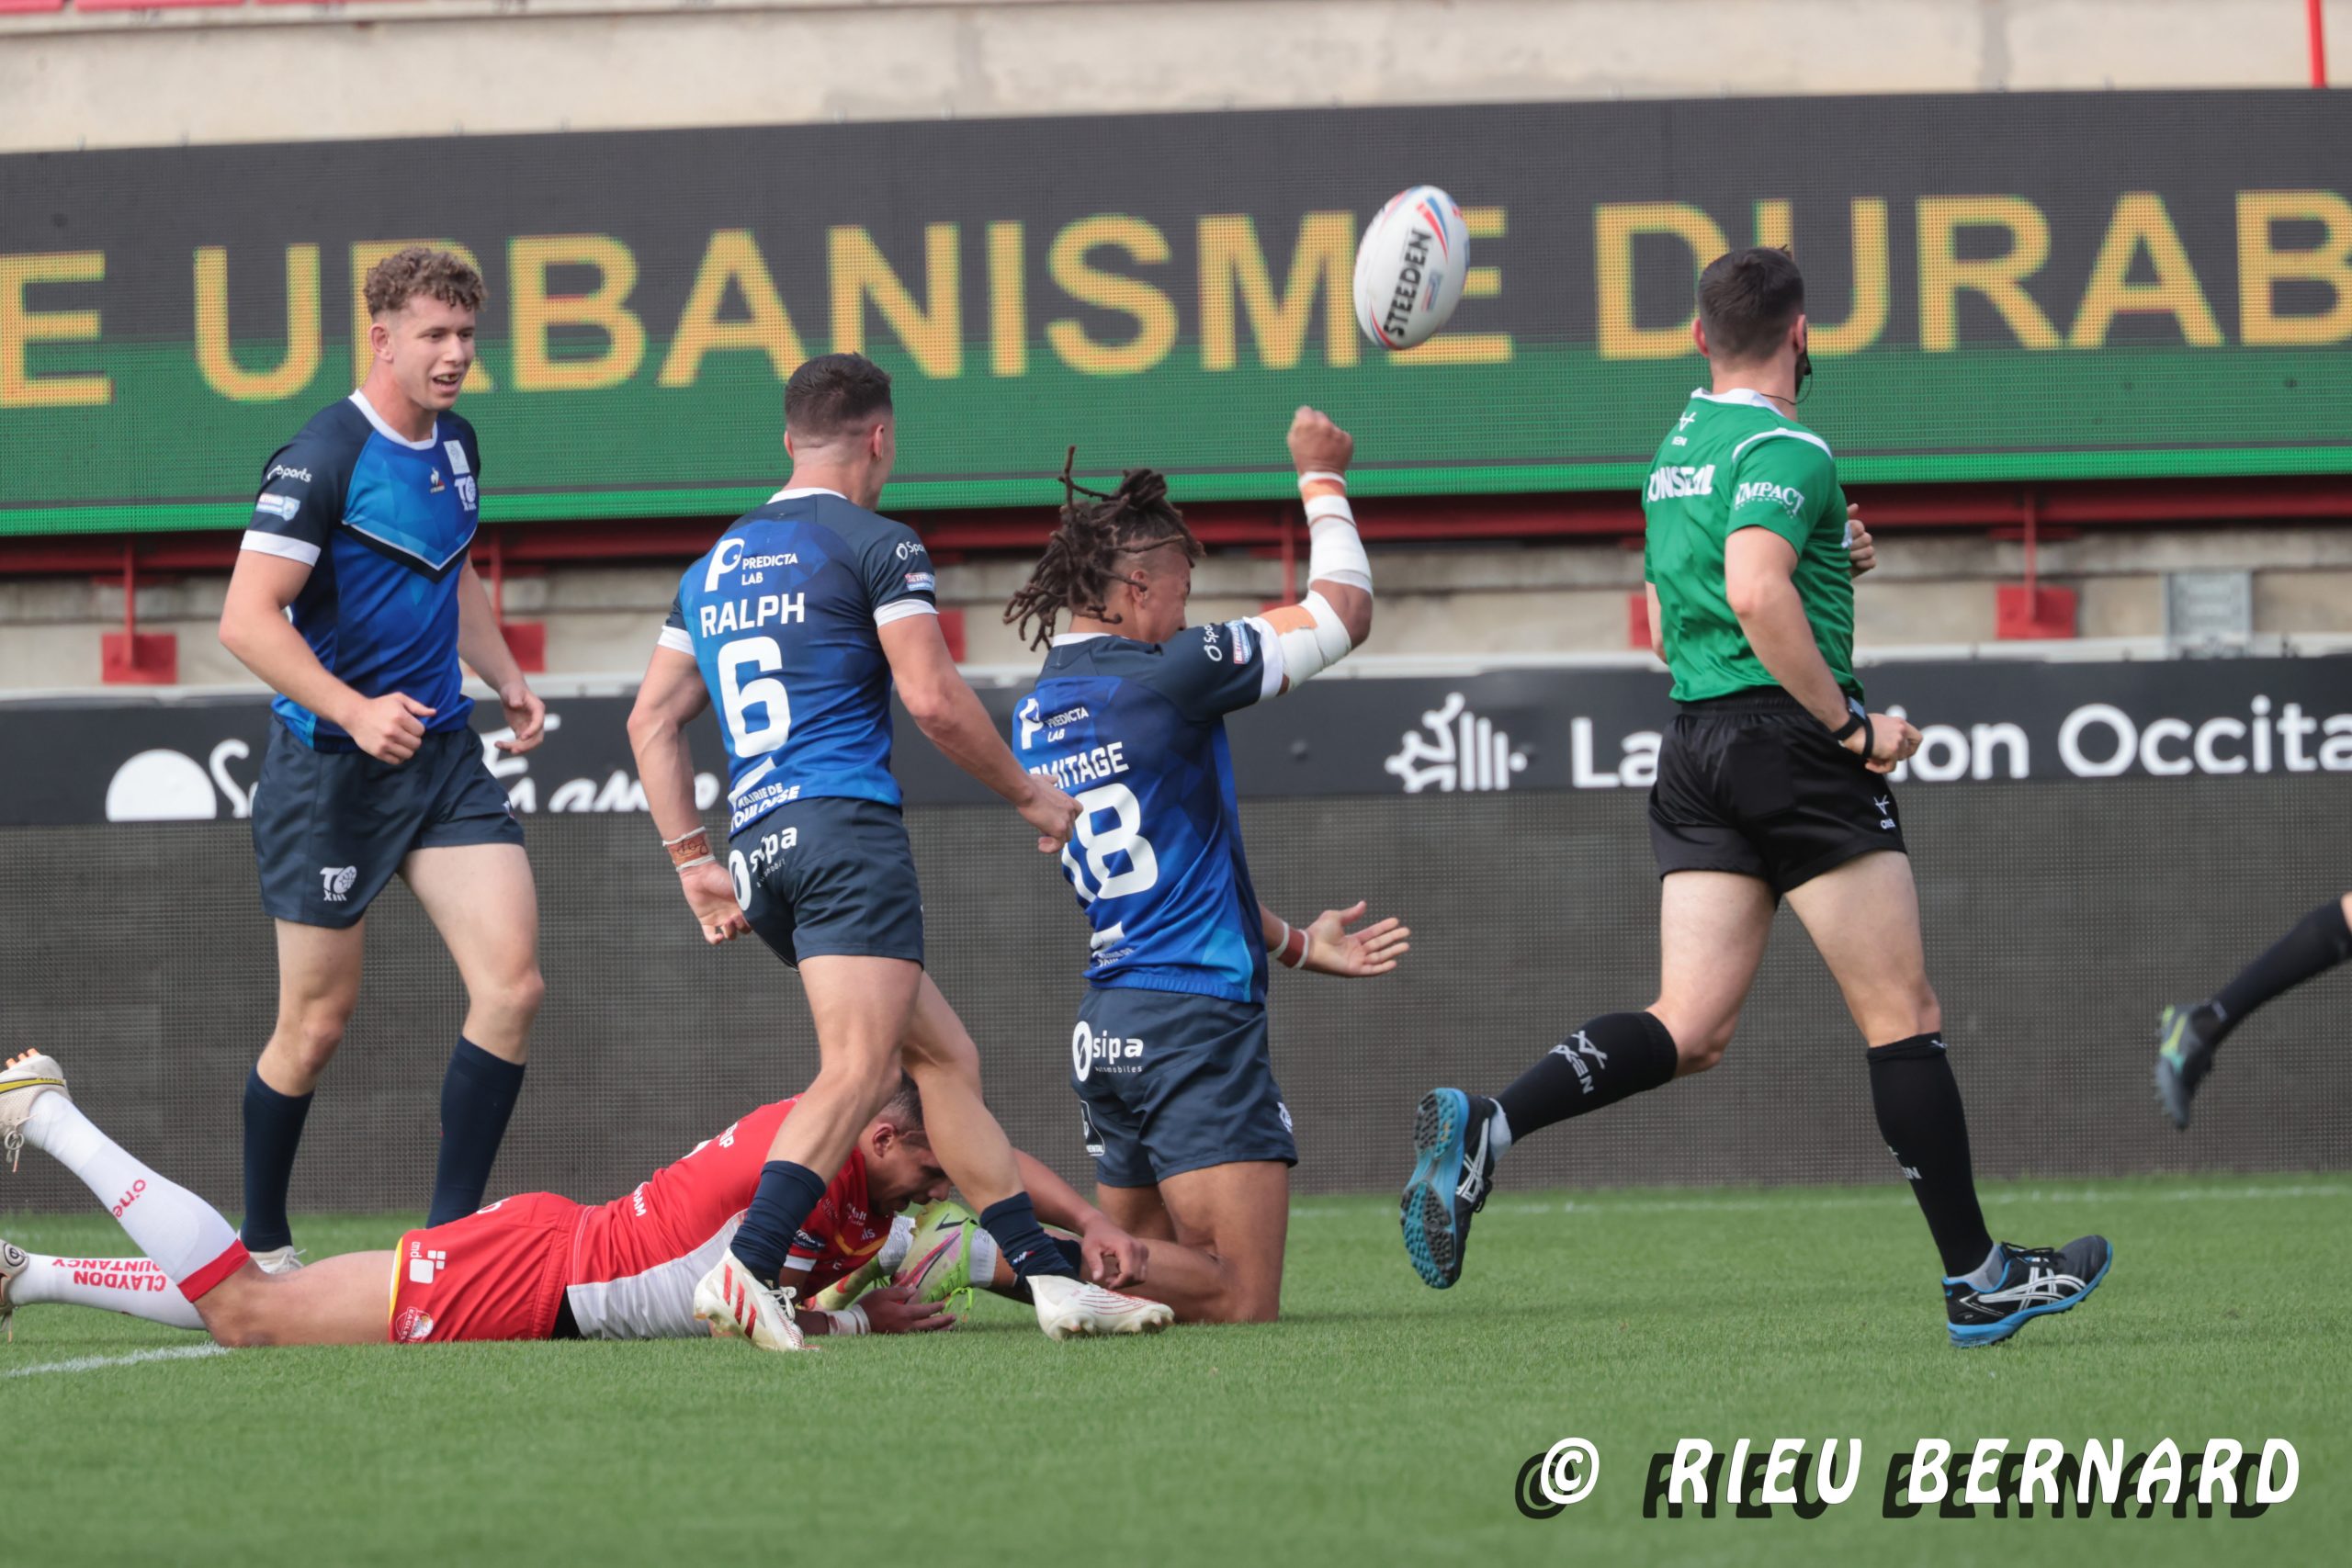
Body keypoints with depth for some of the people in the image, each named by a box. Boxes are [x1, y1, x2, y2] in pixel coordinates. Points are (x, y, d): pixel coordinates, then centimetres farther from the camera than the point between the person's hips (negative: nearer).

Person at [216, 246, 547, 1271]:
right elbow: (246, 618, -21)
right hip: (329, 766, -7)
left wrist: (504, 676, 14)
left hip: (441, 757, 7)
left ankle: (451, 1229, -2)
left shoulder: (456, 446, 10)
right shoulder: (323, 458, -15)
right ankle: (262, 1246, 20)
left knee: (511, 984, -9)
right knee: (319, 1019, 1)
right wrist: (355, 713, -30)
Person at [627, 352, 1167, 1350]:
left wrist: (695, 864, 19)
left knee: (946, 1058, 13)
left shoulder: (714, 568, 21)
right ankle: (747, 1266, -37)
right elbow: (933, 699, -9)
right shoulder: (874, 545, -1)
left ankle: (1051, 1275, 10)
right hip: (846, 822, -8)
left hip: (759, 851, 8)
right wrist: (1030, 795, 4)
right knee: (857, 1070, -18)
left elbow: (652, 719, 18)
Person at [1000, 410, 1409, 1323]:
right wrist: (1322, 477, 15)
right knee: (1240, 1306, -10)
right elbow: (1344, 609, 0)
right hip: (1198, 1018, -8)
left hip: (1108, 1031, 8)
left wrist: (1296, 943, 28)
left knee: (1144, 1259, 18)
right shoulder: (1163, 677, -11)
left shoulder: (1036, 716, 12)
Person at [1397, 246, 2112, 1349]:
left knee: (1688, 1031, 0)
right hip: (1789, 739, -8)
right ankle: (1977, 1280, 5)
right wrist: (1851, 724, -20)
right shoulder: (1785, 449, -11)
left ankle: (1482, 1129, -20)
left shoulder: (1677, 451, 17)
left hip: (1693, 746, 8)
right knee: (1903, 1018, 1)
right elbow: (1756, 592, -27)